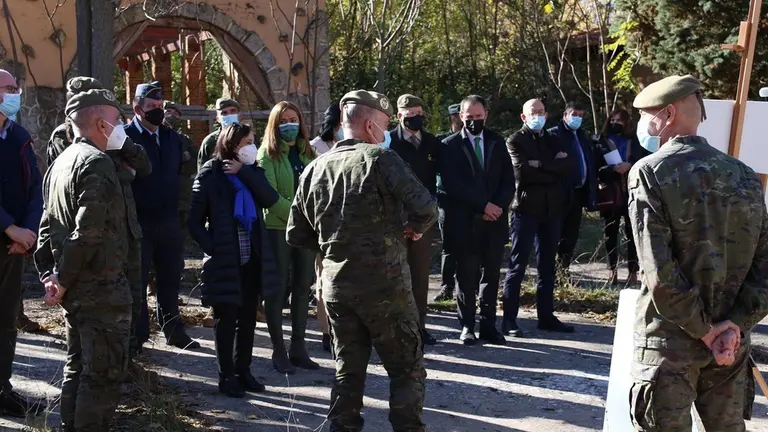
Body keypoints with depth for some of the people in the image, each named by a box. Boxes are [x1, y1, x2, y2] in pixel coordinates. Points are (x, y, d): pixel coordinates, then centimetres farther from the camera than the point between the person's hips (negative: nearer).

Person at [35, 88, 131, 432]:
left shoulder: (61, 162, 13)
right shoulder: (97, 162, -16)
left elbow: (49, 225, 13)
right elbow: (88, 232, -23)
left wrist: (49, 274, 8)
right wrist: (63, 281, -14)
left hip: (75, 287, 9)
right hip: (102, 286, -9)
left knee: (78, 367, 18)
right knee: (104, 372, -2)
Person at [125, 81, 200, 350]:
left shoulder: (172, 138, 11)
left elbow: (179, 172, 15)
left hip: (169, 222, 5)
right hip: (138, 223, -5)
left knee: (170, 280, 12)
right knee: (137, 280, 6)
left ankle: (173, 330, 23)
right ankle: (137, 335, 16)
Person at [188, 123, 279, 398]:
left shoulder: (251, 172, 8)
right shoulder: (210, 175, -5)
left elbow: (270, 199, -10)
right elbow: (195, 222, -3)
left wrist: (244, 172, -13)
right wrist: (213, 248, -14)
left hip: (252, 259, 5)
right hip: (225, 260, -5)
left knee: (247, 318, 12)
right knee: (225, 319, 4)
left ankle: (243, 371, 24)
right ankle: (226, 377, 14)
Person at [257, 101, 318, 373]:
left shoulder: (306, 152, 13)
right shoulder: (267, 153, -4)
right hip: (277, 228, -5)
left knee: (302, 288, 8)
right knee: (278, 289, 0)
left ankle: (298, 348, 17)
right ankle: (279, 351, 8)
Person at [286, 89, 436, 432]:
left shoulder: (314, 169, 8)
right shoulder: (380, 159, -10)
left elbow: (296, 235, 11)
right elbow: (425, 207, -21)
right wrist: (415, 228, -1)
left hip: (336, 287, 6)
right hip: (384, 284, -5)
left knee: (348, 369, 16)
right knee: (407, 369, 8)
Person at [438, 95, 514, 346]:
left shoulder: (497, 142, 12)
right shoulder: (451, 145, 0)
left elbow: (508, 181, 8)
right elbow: (451, 185, -11)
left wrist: (498, 206, -9)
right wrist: (482, 206, -14)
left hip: (494, 220, 3)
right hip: (464, 221, -3)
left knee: (491, 275, 6)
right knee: (467, 276, 2)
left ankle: (488, 325, 13)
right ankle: (467, 326, 12)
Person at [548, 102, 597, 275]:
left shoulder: (583, 137, 17)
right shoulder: (554, 134, -6)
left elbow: (590, 164, 14)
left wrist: (591, 193, 6)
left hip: (578, 192, 7)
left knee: (572, 233, 11)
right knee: (556, 232, -1)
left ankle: (563, 268, 20)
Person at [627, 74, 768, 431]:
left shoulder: (649, 172, -11)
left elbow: (658, 268, -18)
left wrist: (703, 330, -10)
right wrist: (736, 324, -4)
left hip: (669, 341, -5)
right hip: (730, 342, 5)